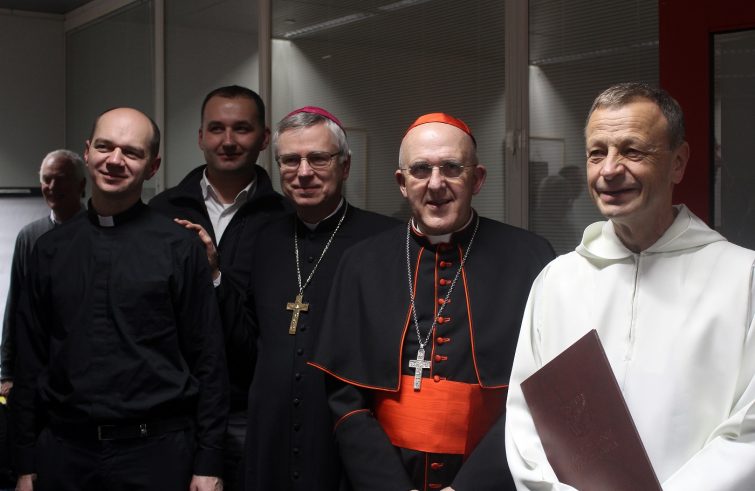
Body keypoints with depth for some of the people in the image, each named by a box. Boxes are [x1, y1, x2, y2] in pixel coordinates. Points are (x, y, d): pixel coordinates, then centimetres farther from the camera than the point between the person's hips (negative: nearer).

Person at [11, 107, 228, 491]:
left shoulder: (180, 247, -4)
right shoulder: (50, 249, 6)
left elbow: (207, 360, -4)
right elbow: (30, 359, 8)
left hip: (155, 449, -3)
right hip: (64, 449, 3)